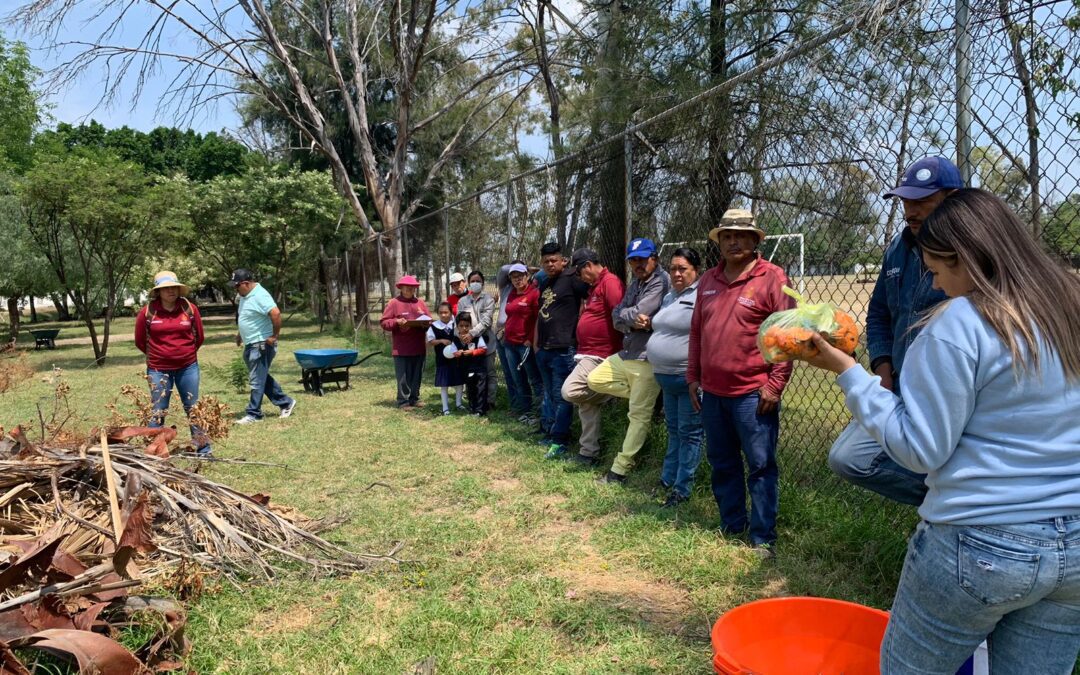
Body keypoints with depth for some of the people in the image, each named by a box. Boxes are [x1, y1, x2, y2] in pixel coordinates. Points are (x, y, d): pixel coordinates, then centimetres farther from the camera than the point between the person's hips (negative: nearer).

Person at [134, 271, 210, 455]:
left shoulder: (189, 308, -3)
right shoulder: (147, 312, -5)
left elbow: (199, 336, 10)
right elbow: (140, 341, 8)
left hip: (188, 367, 1)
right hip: (158, 369, -1)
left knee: (193, 410, 9)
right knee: (158, 412, 6)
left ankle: (204, 450, 17)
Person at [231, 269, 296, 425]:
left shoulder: (259, 295, -20)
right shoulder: (245, 296, 12)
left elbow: (276, 313, -32)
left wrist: (275, 336, -25)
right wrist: (241, 334, 20)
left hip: (261, 345, -10)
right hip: (250, 345, 10)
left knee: (257, 380, -2)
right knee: (262, 377, 16)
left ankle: (253, 414, 6)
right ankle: (286, 403, 25)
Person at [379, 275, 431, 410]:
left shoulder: (420, 303, 12)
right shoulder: (394, 303, -2)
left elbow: (429, 321, 15)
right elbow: (384, 322, -4)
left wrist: (424, 320, -8)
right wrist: (397, 322, -20)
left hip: (419, 347, 5)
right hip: (401, 348, -5)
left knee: (417, 375, 11)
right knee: (403, 376, -1)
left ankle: (415, 398, 21)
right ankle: (403, 401, 5)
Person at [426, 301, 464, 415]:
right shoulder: (434, 326, -6)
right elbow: (429, 342, -4)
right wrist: (441, 341, -18)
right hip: (442, 359, -2)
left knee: (459, 381, 12)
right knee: (444, 383, 4)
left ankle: (459, 403, 30)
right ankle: (445, 407, 14)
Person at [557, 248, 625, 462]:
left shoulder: (610, 282, -15)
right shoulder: (595, 285, 18)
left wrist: (618, 352, -19)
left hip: (599, 354, -10)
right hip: (587, 353, 10)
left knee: (569, 391, -21)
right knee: (586, 404, 11)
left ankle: (607, 391, 2)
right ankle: (589, 452, 17)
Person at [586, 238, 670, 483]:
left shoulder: (661, 281, -13)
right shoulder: (635, 284, 15)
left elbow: (639, 313, -23)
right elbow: (616, 317, 7)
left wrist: (625, 316, -2)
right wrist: (632, 321, -14)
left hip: (647, 359, -9)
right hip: (626, 353, 9)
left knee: (638, 415, -2)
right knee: (595, 380, 13)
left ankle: (620, 469, 5)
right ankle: (642, 396, 15)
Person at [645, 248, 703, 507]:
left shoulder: (702, 297, -15)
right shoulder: (669, 297, 14)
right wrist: (654, 351, 22)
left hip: (689, 377, -9)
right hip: (666, 376, 9)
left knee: (689, 433, 2)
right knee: (673, 429, 19)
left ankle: (682, 489, 11)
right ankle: (667, 480, 30)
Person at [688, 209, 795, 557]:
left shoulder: (772, 278, -7)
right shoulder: (708, 281, 11)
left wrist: (775, 384, -13)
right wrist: (692, 377, 12)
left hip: (753, 393, -6)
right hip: (711, 392, 6)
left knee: (760, 466, 3)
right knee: (722, 464, 16)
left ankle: (763, 537, 14)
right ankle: (731, 526, 30)